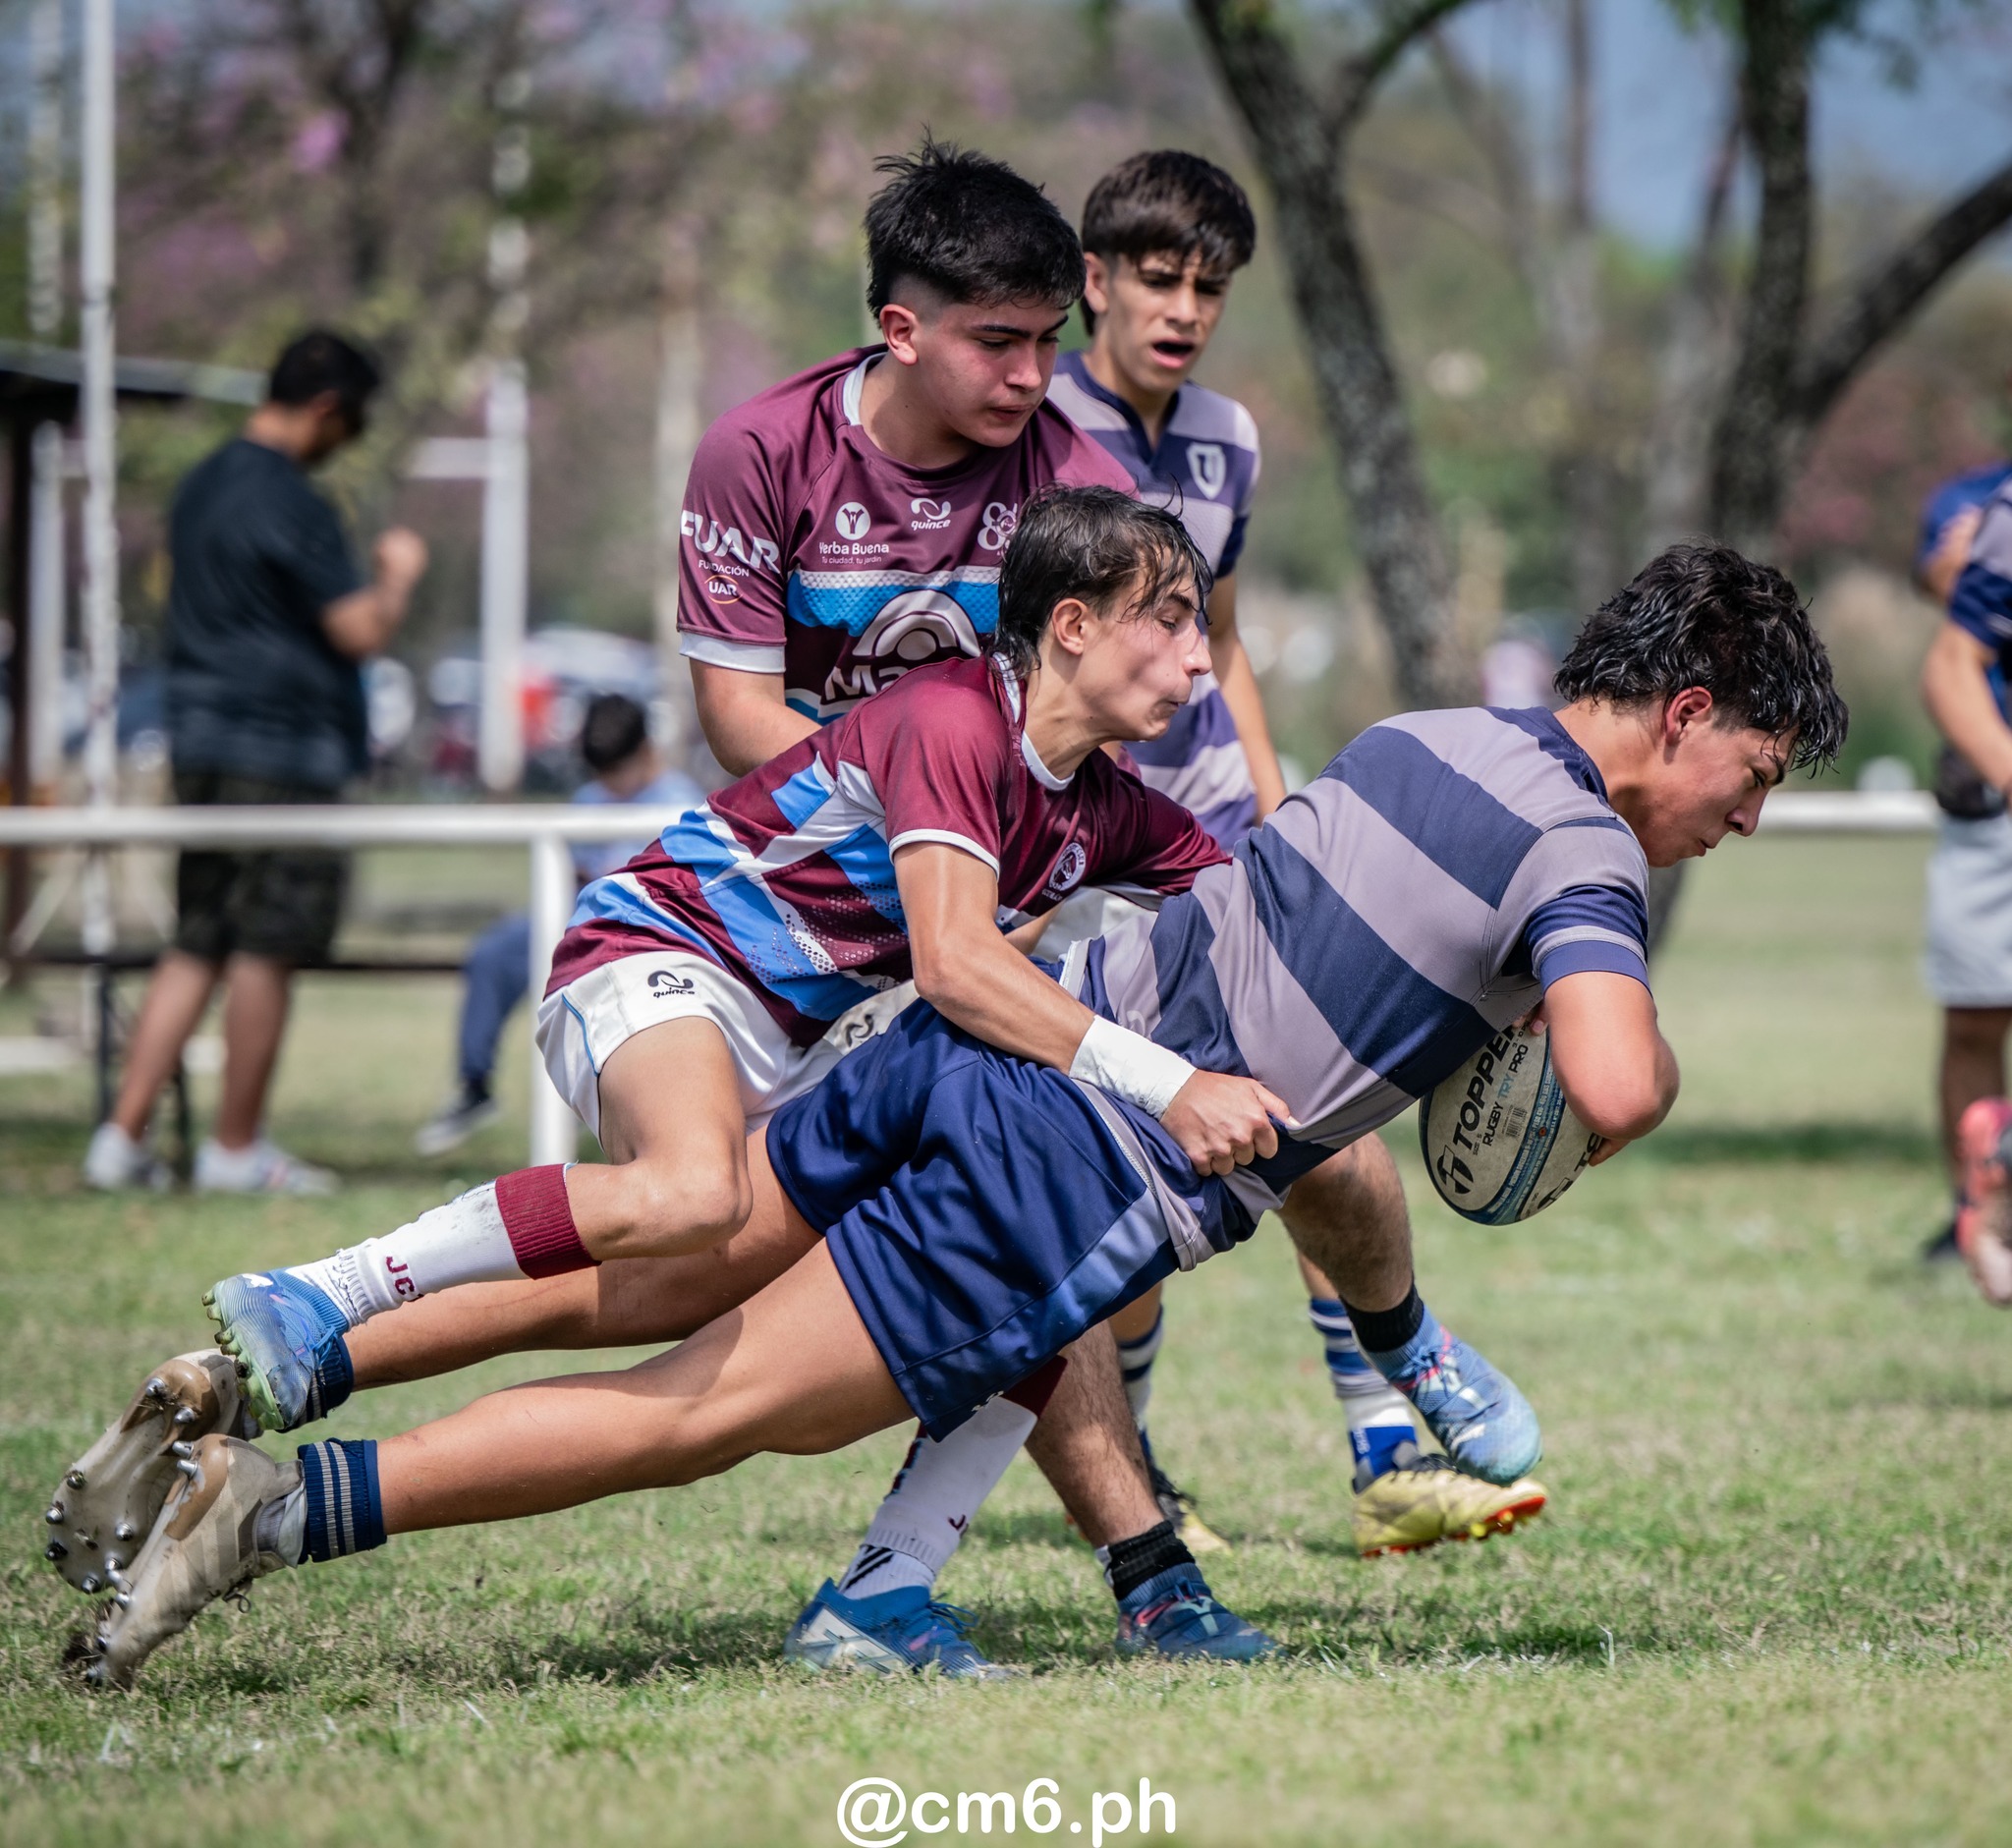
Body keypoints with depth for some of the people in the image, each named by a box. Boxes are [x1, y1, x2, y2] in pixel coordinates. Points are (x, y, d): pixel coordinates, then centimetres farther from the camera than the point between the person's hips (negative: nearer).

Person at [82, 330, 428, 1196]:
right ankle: (236, 1149, 6)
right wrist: (396, 573, 3)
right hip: (283, 751, -9)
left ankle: (123, 1135, 5)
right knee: (267, 951, 0)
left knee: (195, 949, 11)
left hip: (201, 744, 9)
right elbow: (361, 631, -17)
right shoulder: (290, 503, -15)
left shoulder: (200, 489, 14)